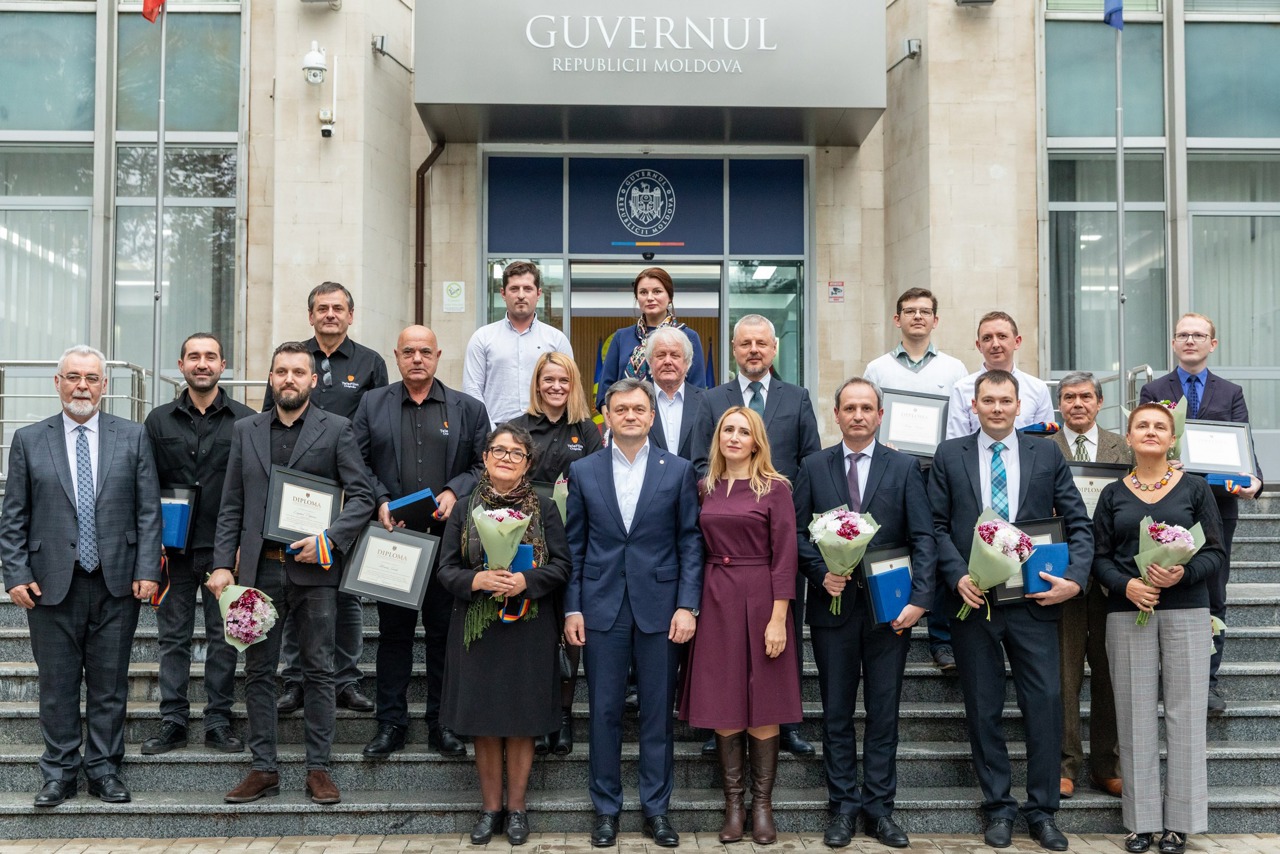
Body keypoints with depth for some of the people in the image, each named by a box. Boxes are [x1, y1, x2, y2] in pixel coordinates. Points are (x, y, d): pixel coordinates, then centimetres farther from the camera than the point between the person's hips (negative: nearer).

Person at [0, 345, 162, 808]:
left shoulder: (133, 437, 4)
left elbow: (148, 510, 2)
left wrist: (147, 571, -5)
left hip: (117, 583, 0)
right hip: (52, 584, 0)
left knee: (110, 683, 8)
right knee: (58, 684, 8)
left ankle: (104, 769, 20)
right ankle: (60, 772, 21)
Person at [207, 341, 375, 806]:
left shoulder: (336, 429, 2)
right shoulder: (246, 430, 11)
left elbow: (362, 496, -2)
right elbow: (232, 506, 10)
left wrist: (329, 539, -16)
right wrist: (223, 564, 1)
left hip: (314, 569, -3)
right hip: (259, 569, 3)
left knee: (318, 671, 4)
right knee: (258, 671, 8)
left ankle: (318, 768, 13)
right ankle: (263, 768, 18)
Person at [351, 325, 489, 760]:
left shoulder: (468, 409, 8)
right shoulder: (372, 404, 9)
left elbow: (484, 466, 5)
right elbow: (356, 463, 4)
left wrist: (454, 492, -11)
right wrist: (380, 502, -9)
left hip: (448, 537, 0)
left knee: (444, 632, 6)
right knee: (393, 631, 8)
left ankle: (442, 723, 17)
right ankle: (391, 722, 18)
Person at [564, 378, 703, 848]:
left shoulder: (678, 470, 2)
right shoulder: (583, 471, 5)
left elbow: (690, 542, 2)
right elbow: (574, 545, 6)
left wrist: (687, 605, -6)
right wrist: (572, 608, 1)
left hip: (659, 607, 0)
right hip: (602, 608, 1)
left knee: (658, 712, 7)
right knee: (604, 711, 6)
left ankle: (656, 808, 20)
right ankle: (606, 808, 20)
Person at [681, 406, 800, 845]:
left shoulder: (775, 488, -3)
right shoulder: (705, 488, 9)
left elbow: (784, 557, -8)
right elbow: (700, 549, 13)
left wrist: (778, 619, -13)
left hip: (760, 600, -3)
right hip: (716, 600, 3)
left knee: (762, 709, 3)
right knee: (723, 708, 5)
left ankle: (762, 804, 16)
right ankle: (733, 803, 17)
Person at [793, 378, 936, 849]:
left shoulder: (904, 467, 4)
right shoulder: (814, 466, 5)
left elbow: (923, 538, -2)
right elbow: (798, 532, 2)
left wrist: (919, 599, -11)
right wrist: (821, 573, -14)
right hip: (833, 605, 0)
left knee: (884, 714, 7)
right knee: (836, 714, 8)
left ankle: (879, 808, 18)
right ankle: (843, 806, 19)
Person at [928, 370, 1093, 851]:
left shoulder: (1047, 456, 7)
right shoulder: (949, 456, 6)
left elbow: (1078, 523, 5)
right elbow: (937, 525, 1)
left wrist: (1075, 577, -9)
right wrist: (957, 577, -12)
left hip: (1034, 599, 0)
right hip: (972, 598, 0)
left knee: (1046, 703, 0)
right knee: (983, 708, 8)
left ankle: (1042, 811, 16)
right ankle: (998, 808, 22)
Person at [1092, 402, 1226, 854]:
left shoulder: (1195, 489, 6)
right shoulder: (1113, 494, 8)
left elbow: (1216, 551, 2)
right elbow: (1100, 557, 5)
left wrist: (1184, 573, -16)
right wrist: (1126, 585, -13)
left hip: (1186, 611, -1)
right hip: (1128, 612, 1)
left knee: (1185, 712, 1)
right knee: (1136, 714, 3)